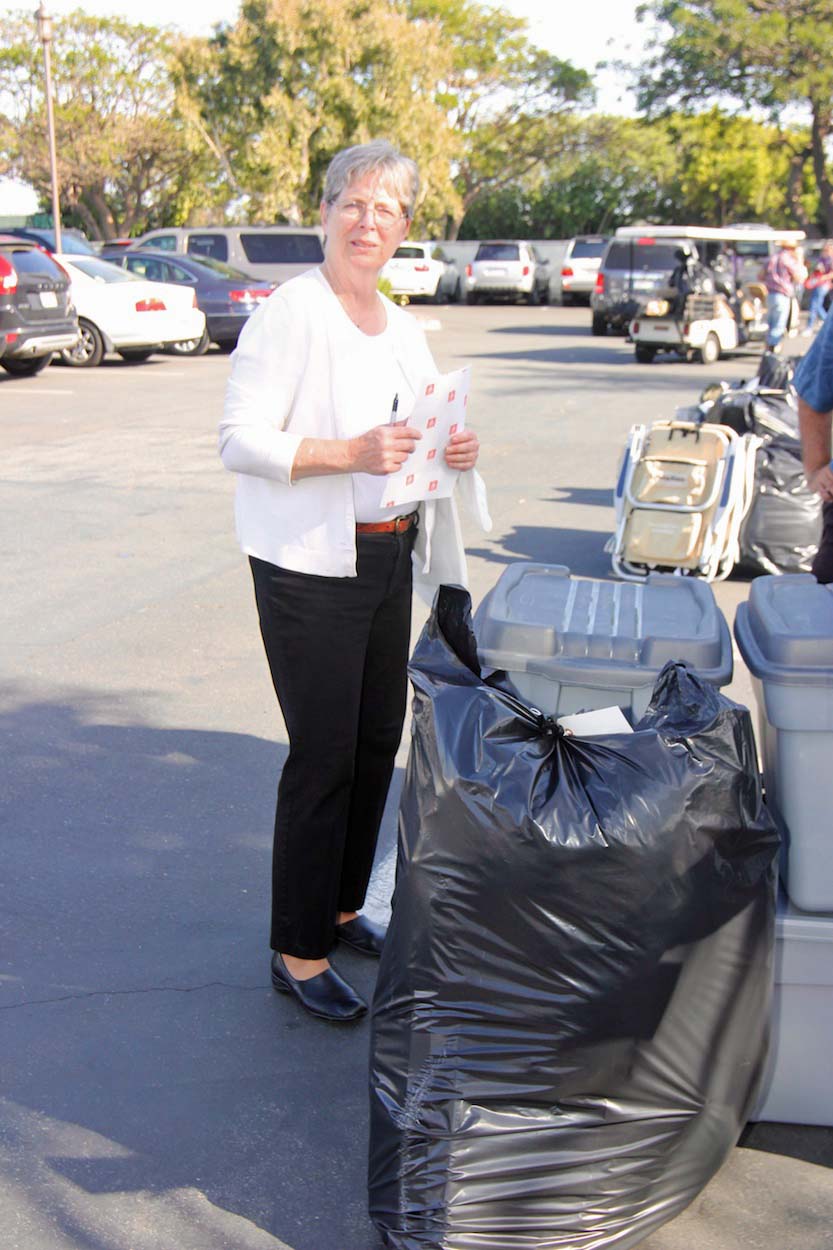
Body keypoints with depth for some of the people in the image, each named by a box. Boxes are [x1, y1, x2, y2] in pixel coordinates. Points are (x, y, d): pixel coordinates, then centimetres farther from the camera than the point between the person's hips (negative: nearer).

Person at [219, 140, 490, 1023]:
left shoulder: (402, 328, 14)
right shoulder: (290, 312, -10)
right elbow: (241, 439, -16)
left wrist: (453, 452, 1)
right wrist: (348, 453, -27)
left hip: (387, 559, 8)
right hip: (308, 568, -8)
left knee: (377, 743, 14)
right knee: (324, 755, -4)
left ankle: (341, 907, 32)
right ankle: (298, 951, 10)